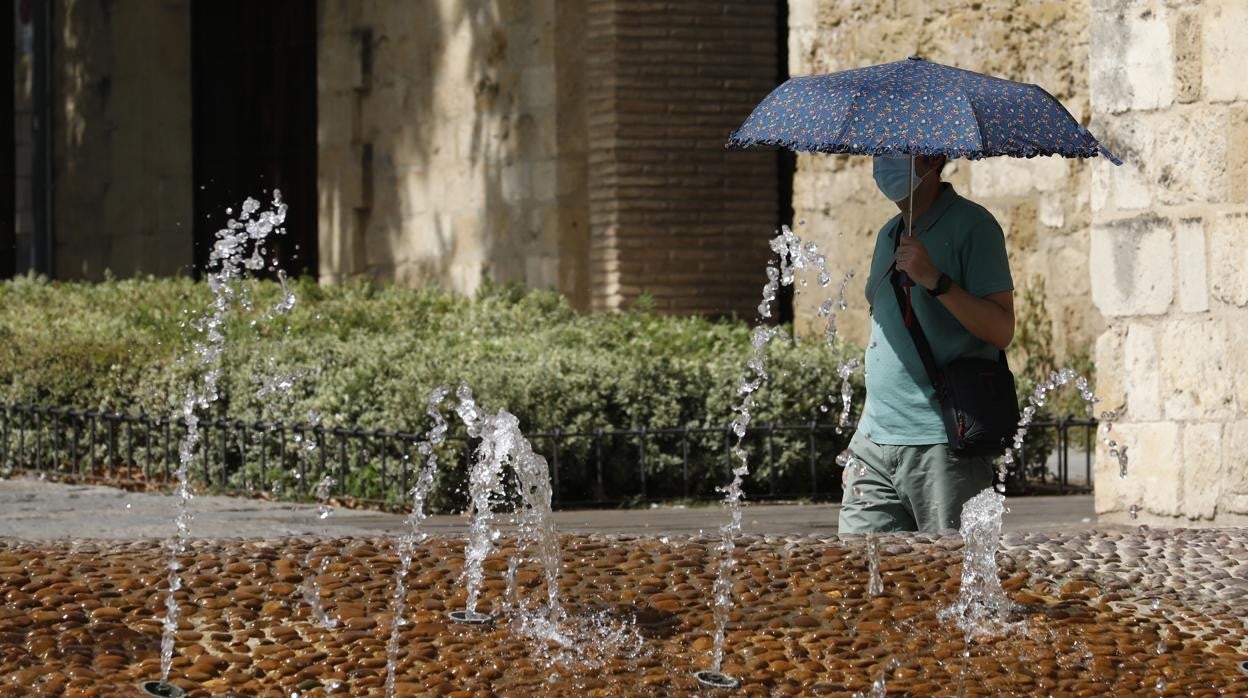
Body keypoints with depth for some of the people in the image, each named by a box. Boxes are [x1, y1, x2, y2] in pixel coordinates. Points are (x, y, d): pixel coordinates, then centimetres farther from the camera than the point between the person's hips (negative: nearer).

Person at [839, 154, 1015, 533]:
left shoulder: (971, 225, -4)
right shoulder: (888, 235, 20)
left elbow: (1001, 330, -12)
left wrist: (936, 281, -22)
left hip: (943, 445, -7)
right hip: (876, 445, 7)